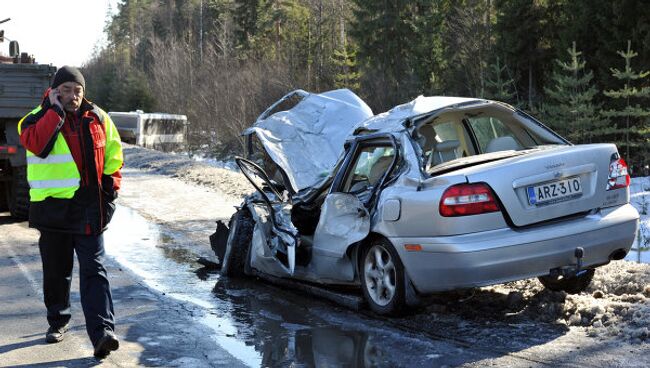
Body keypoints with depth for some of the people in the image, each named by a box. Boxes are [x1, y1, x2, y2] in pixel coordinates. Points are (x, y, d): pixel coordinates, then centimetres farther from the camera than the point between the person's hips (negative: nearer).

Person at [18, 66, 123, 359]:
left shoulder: (97, 118, 6)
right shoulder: (37, 118, -1)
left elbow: (113, 155, 15)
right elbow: (37, 143, -24)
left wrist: (110, 189, 4)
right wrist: (56, 109, -18)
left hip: (89, 208, 0)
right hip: (52, 208, 0)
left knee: (93, 269, -6)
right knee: (56, 271, 13)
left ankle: (102, 332, -12)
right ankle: (57, 321, 32)